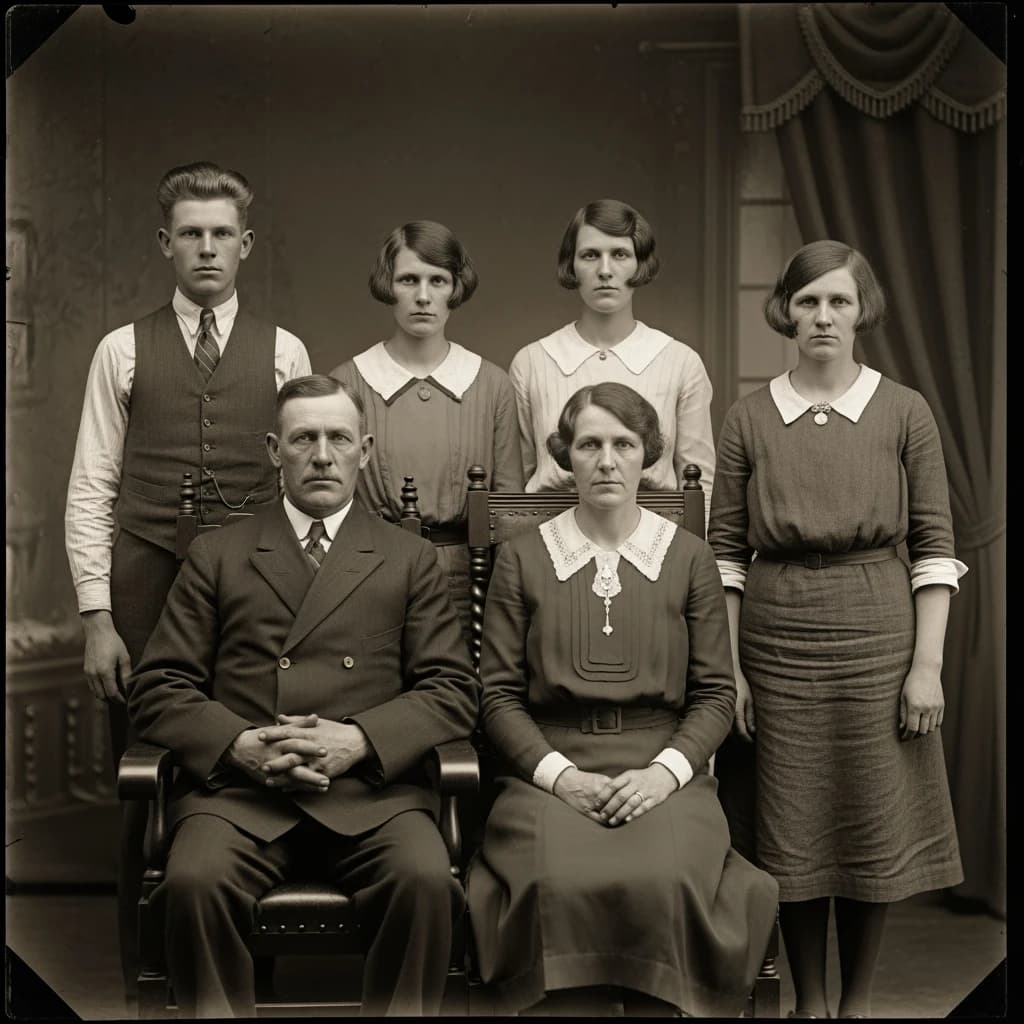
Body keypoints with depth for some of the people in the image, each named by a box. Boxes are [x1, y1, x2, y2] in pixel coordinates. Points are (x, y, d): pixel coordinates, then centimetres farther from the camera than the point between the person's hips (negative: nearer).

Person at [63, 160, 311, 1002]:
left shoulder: (285, 353, 7)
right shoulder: (123, 350, 6)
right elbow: (91, 489, 3)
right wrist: (97, 617, -3)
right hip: (146, 592, 0)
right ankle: (148, 975, 20)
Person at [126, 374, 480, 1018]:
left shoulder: (411, 559, 17)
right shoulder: (215, 555, 17)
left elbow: (453, 688, 8)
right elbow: (158, 687, 10)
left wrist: (360, 740, -10)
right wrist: (240, 744, -9)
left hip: (372, 785, 0)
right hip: (237, 782, 0)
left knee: (427, 882, -29)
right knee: (193, 882, -30)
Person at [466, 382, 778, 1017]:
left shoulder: (690, 559, 11)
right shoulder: (523, 558, 10)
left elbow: (716, 694, 8)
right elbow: (500, 694, 6)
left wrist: (665, 771, -9)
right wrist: (560, 774, -9)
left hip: (661, 770, 1)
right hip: (550, 769, 0)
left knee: (663, 881, -31)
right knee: (561, 884, -31)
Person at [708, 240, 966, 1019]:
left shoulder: (905, 412, 0)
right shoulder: (750, 417, 3)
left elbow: (935, 546, 0)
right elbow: (726, 551, 3)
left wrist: (928, 665, -6)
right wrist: (728, 666, -1)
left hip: (877, 635, 0)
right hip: (777, 641, 1)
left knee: (874, 824, 7)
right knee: (791, 829, 7)